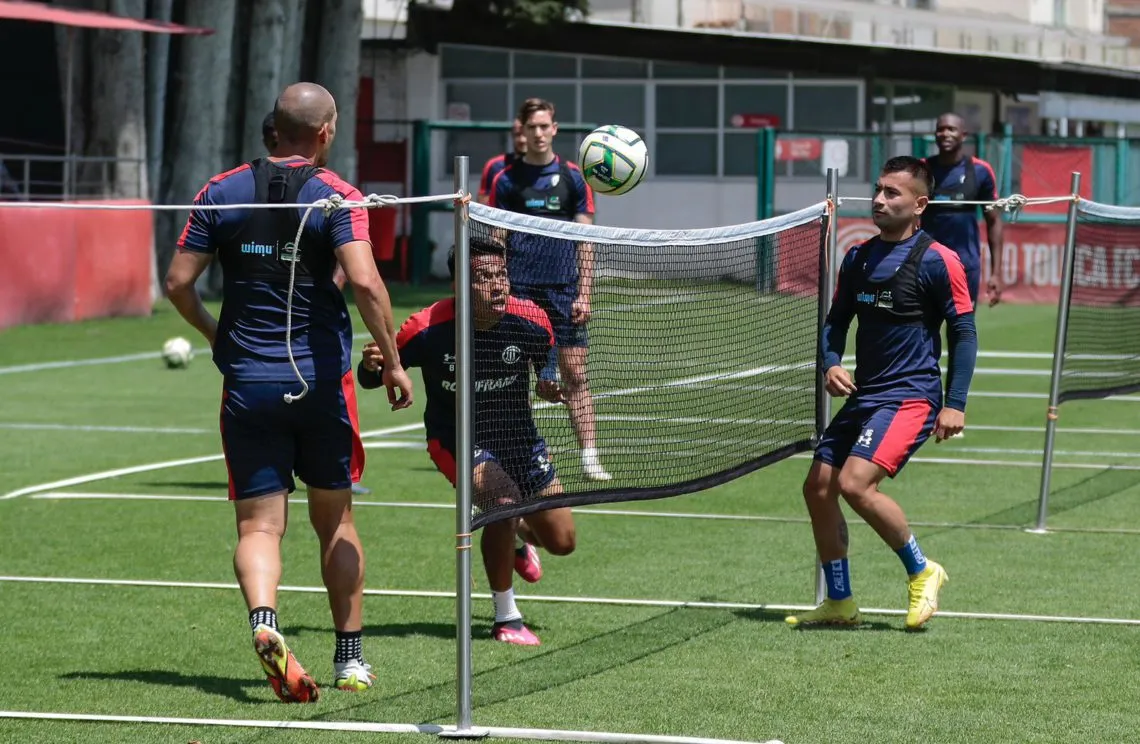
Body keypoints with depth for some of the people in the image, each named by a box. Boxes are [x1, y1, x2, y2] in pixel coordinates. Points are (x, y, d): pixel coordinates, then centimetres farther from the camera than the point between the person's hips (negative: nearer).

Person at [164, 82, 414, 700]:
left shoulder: (222, 192, 3)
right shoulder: (337, 196, -6)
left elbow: (178, 283, 2)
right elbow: (365, 283, -19)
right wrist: (392, 361, -9)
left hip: (247, 382, 1)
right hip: (321, 380, -1)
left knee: (258, 525, 0)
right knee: (335, 521, 14)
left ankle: (263, 621, -28)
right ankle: (350, 657, 20)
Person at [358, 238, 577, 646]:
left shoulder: (529, 322, -16)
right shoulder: (428, 329, -25)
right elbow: (371, 380, -13)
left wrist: (547, 383, -14)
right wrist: (370, 366, -36)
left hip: (518, 435, 4)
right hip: (456, 439, -4)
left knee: (561, 541, 7)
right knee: (504, 501, -32)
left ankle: (520, 537, 48)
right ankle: (506, 618, -11)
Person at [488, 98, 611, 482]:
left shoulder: (572, 177, 6)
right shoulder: (507, 179, 5)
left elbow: (585, 241, 6)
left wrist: (584, 292, -2)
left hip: (563, 291, 0)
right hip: (519, 291, 0)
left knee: (575, 374, -2)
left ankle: (589, 456, -2)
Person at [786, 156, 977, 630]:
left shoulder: (936, 261, -9)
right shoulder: (858, 258, 11)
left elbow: (963, 332, -8)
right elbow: (836, 320, 19)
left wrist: (955, 404, -14)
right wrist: (831, 363, -2)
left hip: (910, 396, -8)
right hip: (863, 395, 8)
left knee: (855, 483, -23)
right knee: (818, 487, 4)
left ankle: (921, 573, -3)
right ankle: (839, 603, 16)